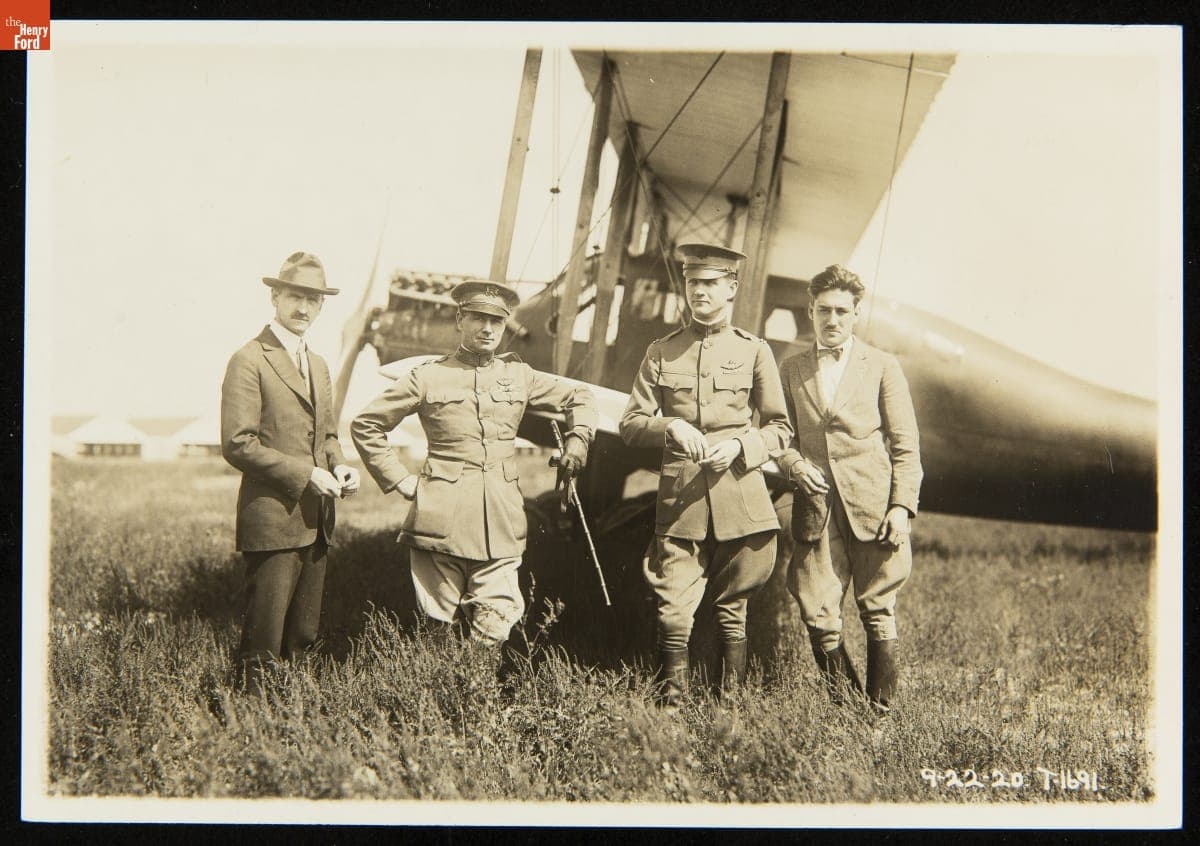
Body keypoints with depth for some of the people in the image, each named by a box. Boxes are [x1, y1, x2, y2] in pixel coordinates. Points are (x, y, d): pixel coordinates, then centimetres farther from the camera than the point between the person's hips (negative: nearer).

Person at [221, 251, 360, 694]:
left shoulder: (318, 364, 18)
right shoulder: (249, 361, -8)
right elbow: (237, 444, -15)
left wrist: (339, 466, 3)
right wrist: (306, 474, -17)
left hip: (316, 523, 8)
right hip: (273, 522, -8)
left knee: (303, 640, 14)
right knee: (263, 646, -3)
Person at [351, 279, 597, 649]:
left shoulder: (519, 375, 11)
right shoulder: (429, 376, 2)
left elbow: (580, 397, 25)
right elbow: (365, 425, 7)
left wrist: (578, 439, 9)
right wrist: (399, 479, 2)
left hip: (500, 525, 2)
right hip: (441, 520, -2)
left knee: (494, 633, 0)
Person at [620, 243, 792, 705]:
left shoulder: (754, 351, 6)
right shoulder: (662, 352, 9)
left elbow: (780, 427, 9)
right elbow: (630, 425, 8)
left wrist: (739, 446, -10)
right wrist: (670, 427, -12)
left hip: (740, 497, 0)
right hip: (679, 498, 0)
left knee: (733, 610, 8)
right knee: (674, 610, -5)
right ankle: (670, 701, 8)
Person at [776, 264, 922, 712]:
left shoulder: (882, 366, 7)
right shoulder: (791, 370, 13)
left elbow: (906, 447, 5)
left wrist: (902, 506, -6)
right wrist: (793, 462, -5)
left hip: (872, 503, -1)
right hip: (816, 507, 2)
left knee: (877, 611, 2)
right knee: (817, 614, -2)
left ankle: (882, 706, 14)